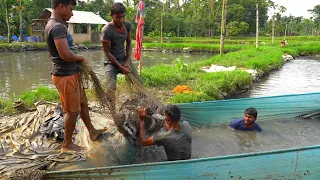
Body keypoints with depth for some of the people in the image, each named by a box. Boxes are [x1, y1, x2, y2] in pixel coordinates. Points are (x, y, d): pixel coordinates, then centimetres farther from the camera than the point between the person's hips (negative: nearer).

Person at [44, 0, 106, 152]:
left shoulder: (56, 25, 14)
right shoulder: (57, 27, -20)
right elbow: (65, 54, -28)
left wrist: (79, 61, 1)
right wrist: (81, 58, -10)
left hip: (71, 73, 10)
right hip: (65, 76, -10)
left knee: (82, 103, 20)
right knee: (73, 110, 3)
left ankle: (92, 132, 37)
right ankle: (67, 144, 20)